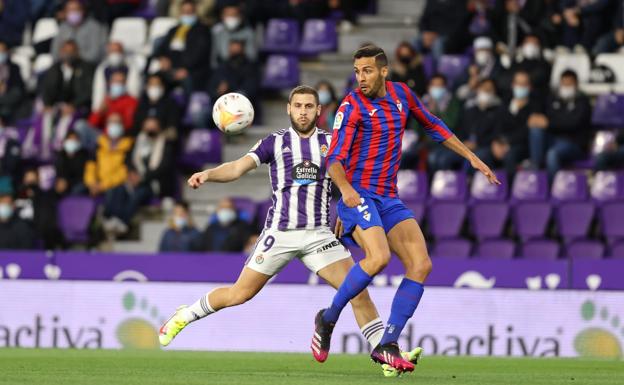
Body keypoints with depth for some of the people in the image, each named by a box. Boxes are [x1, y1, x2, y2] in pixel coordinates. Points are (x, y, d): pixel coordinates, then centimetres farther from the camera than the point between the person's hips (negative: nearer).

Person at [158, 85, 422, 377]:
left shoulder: (332, 142, 7)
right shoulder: (275, 142, 1)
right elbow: (237, 168, -9)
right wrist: (207, 174, -26)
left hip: (319, 234, 1)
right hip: (279, 232, -1)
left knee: (358, 290, -13)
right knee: (239, 295, 3)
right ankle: (184, 316, 26)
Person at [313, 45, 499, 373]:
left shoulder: (402, 94, 9)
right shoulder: (352, 107, -9)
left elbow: (433, 126, 24)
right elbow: (334, 158, -17)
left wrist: (472, 158, 21)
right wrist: (346, 189, -36)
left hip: (389, 200, 6)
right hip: (359, 196, -6)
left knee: (421, 265, -9)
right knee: (378, 257, -29)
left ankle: (387, 346, -6)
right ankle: (328, 319, -8)